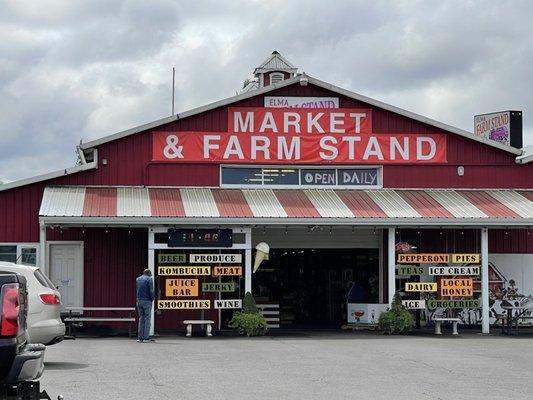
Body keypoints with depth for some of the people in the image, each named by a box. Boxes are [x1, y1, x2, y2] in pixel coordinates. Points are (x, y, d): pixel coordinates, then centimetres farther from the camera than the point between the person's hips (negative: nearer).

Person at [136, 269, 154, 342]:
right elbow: (151, 291, -10)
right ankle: (146, 337, -7)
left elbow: (136, 290, 15)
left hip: (139, 301, 5)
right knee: (147, 318, -2)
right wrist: (152, 299, 0)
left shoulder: (138, 279, 14)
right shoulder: (149, 279, -6)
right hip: (147, 301, -5)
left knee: (141, 318, 11)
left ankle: (140, 337, 8)